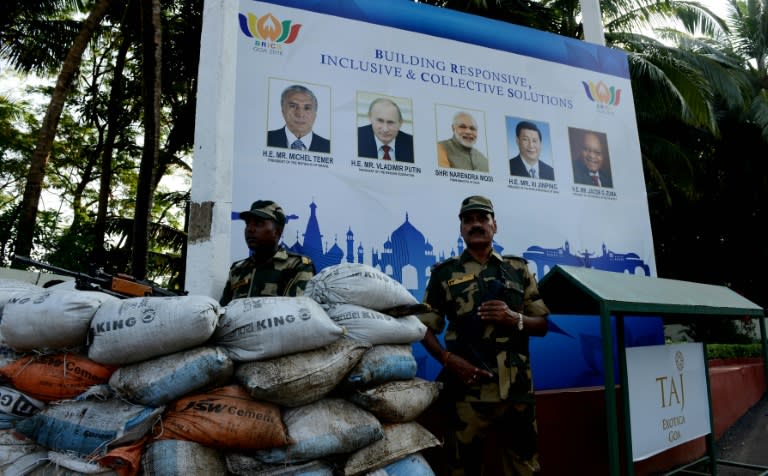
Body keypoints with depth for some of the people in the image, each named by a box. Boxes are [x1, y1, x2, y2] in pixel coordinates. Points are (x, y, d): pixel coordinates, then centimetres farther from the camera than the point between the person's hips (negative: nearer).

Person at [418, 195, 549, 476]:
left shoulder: (518, 269, 11)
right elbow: (425, 329, 4)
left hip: (517, 390, 2)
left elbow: (542, 325, 12)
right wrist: (448, 359, -13)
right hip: (468, 390, -2)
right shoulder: (445, 273, 5)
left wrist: (515, 319, -9)